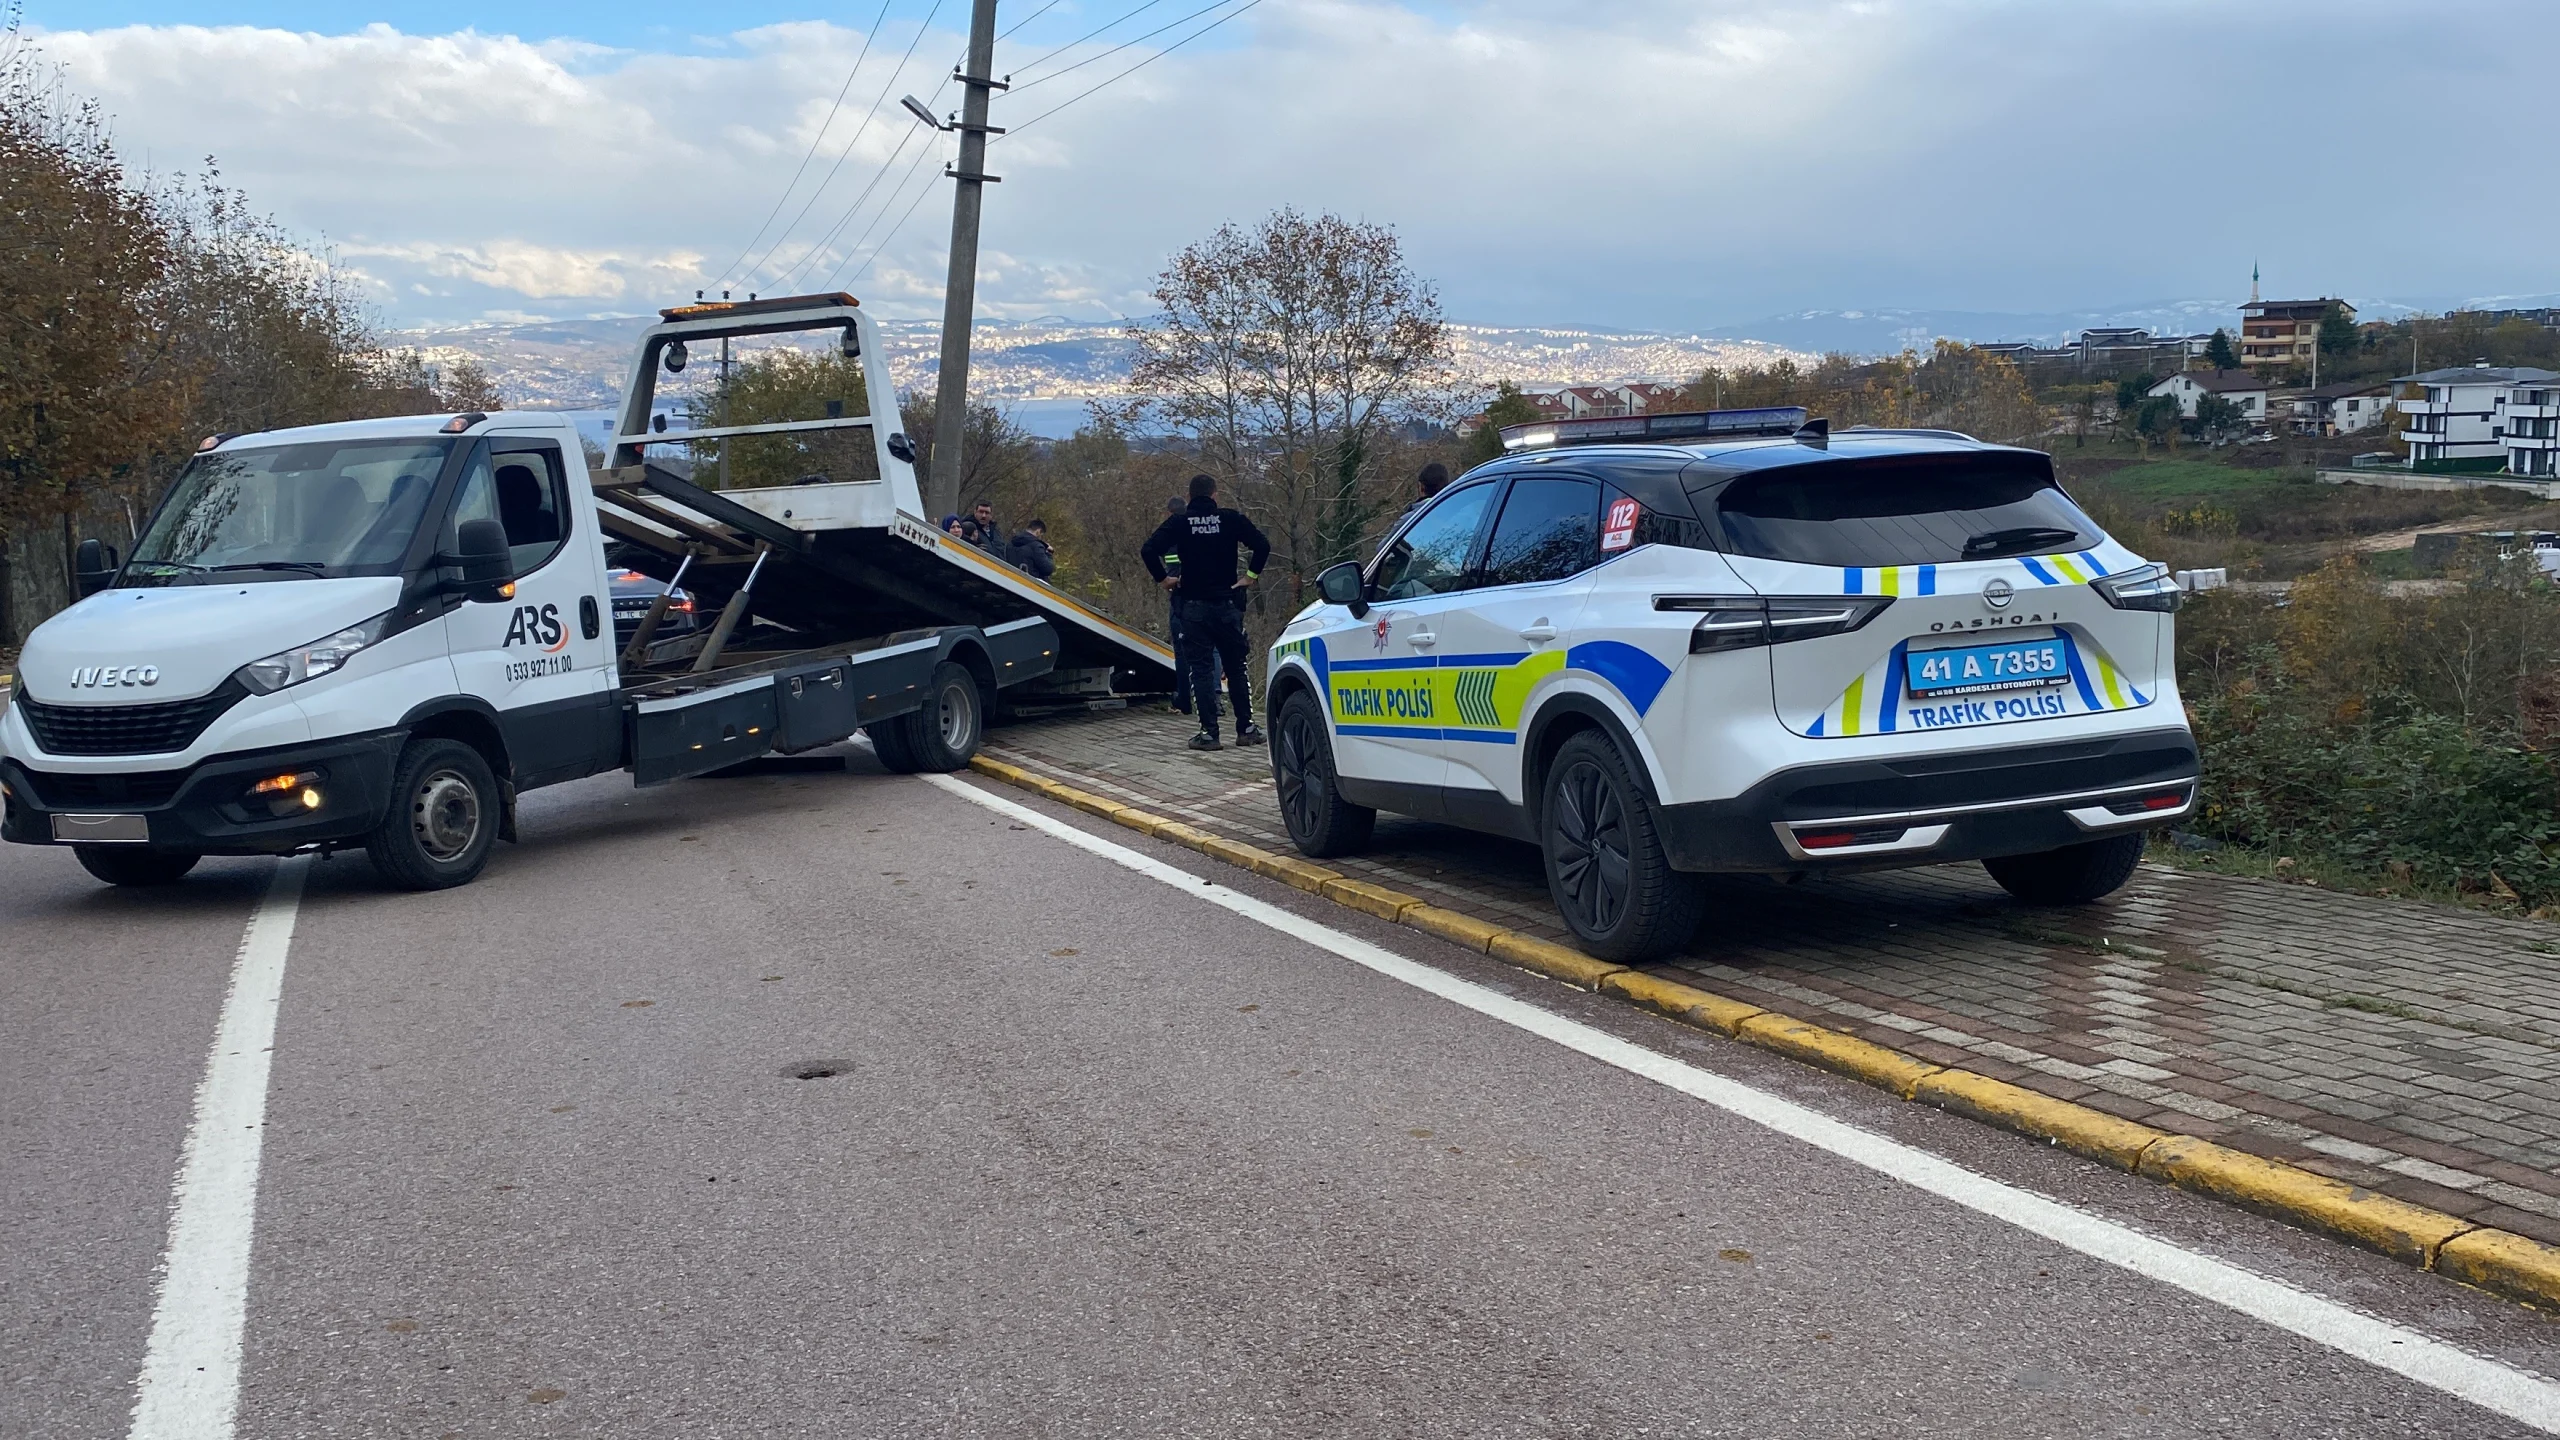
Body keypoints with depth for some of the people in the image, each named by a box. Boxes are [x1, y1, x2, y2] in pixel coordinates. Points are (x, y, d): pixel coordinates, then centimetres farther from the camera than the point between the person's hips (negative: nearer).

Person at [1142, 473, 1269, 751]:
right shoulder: (1231, 519, -1)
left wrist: (1162, 578, 0)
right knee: (1236, 667, 11)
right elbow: (1262, 545, -9)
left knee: (1202, 669, 1)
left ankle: (1209, 732, -4)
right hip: (1227, 605, 1)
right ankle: (1246, 728, 12)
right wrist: (1251, 575, 2)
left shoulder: (1179, 522, -2)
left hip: (1193, 606, -1)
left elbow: (1148, 550, -12)